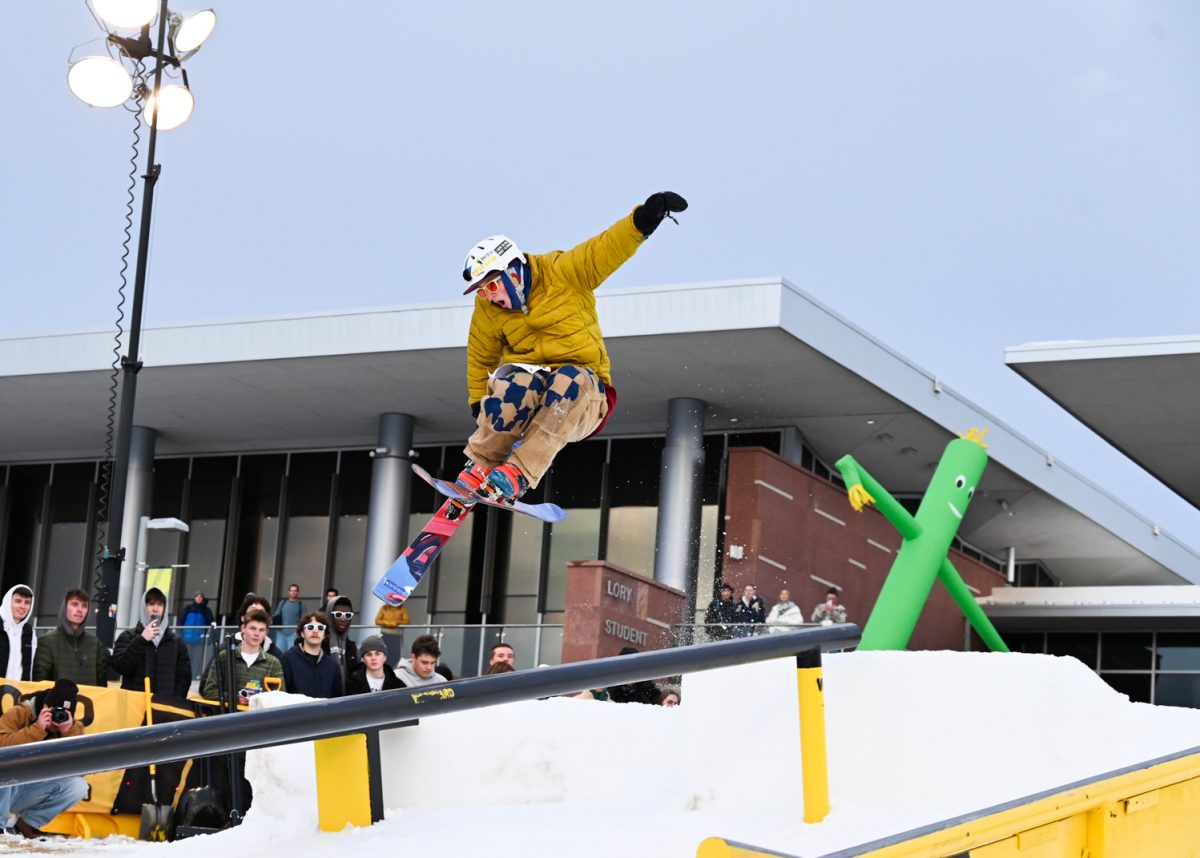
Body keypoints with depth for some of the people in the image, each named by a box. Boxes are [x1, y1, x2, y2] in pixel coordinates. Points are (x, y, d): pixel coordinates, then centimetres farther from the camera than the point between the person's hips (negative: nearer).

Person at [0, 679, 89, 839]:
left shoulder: (74, 728, -5)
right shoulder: (19, 714, -15)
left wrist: (70, 733, -29)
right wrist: (37, 729, -35)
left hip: (31, 792, 4)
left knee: (78, 786, -19)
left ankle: (26, 824, -3)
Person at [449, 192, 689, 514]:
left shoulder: (563, 272, -7)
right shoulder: (488, 310, 2)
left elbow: (608, 247, -15)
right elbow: (481, 358, 14)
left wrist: (645, 217, -30)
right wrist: (479, 403, 13)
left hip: (581, 401, -1)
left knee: (570, 380, -38)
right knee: (520, 383, -36)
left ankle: (518, 473, -40)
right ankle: (479, 465, -22)